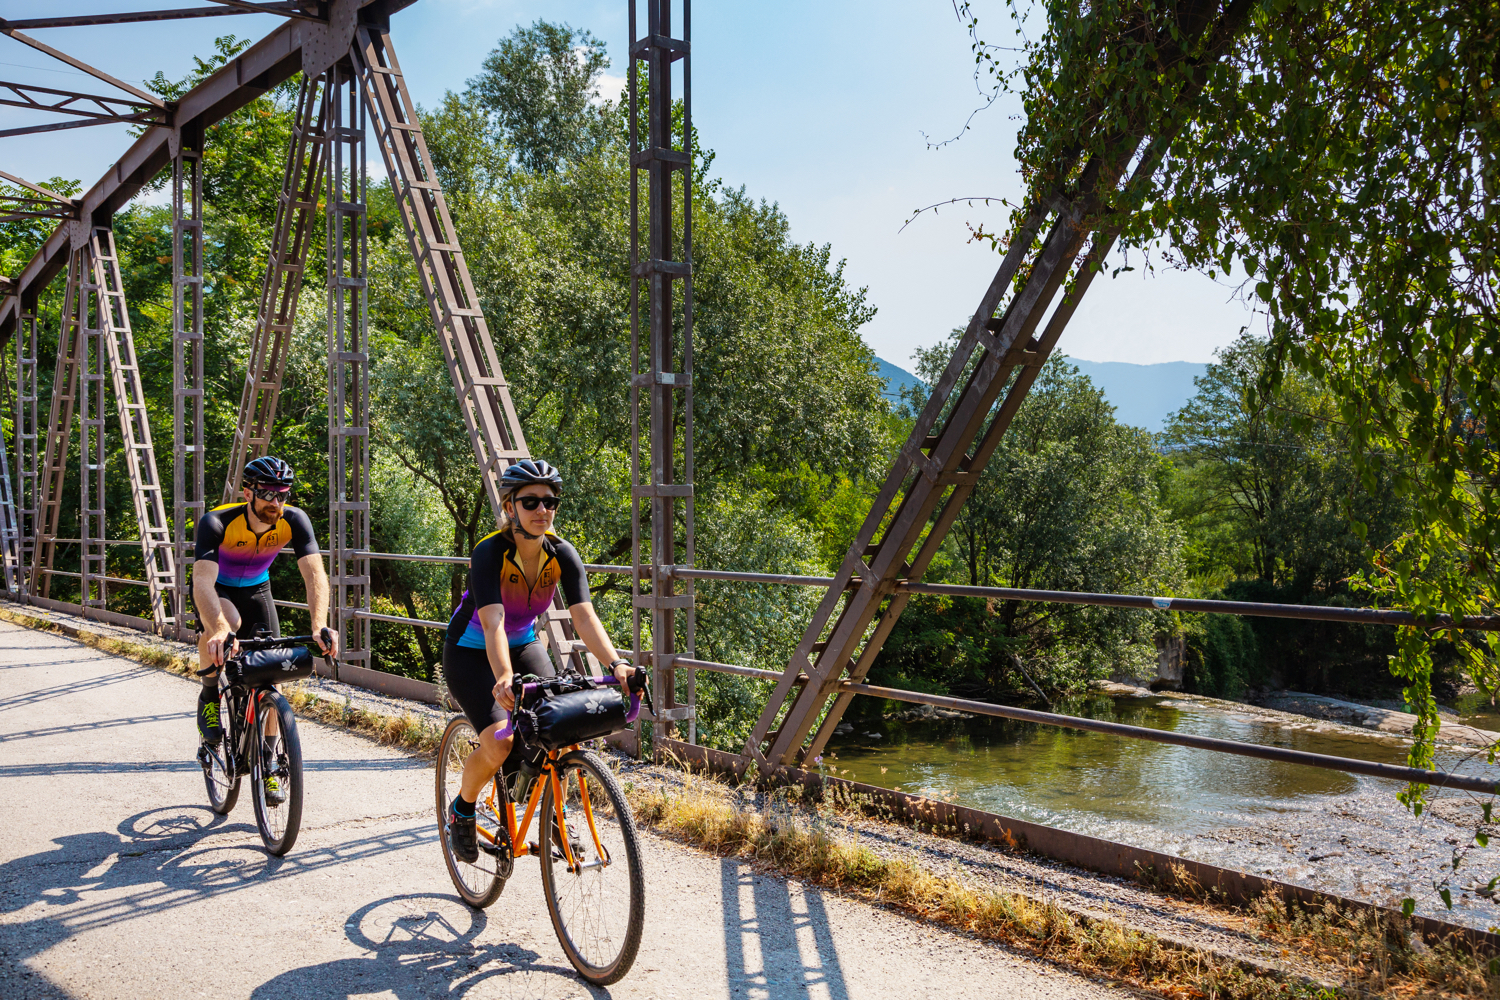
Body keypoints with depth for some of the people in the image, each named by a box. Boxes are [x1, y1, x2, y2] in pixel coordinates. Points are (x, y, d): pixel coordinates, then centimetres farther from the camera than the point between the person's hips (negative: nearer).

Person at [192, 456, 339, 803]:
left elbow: (315, 574, -36)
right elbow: (203, 580, -47)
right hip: (217, 589, -3)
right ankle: (209, 697, -9)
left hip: (256, 589, 3)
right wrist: (219, 629, -64)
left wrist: (320, 626, -53)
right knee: (226, 622, -38)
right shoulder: (217, 523, -35)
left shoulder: (294, 521, -27)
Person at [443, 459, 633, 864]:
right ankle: (461, 810, 7)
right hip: (471, 653, -4)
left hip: (524, 645, 4)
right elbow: (492, 622, -41)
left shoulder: (562, 554, -17)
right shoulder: (490, 553, -29)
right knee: (499, 744, -23)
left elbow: (585, 617, -27)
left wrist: (616, 664, -43)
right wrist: (504, 678, -58)